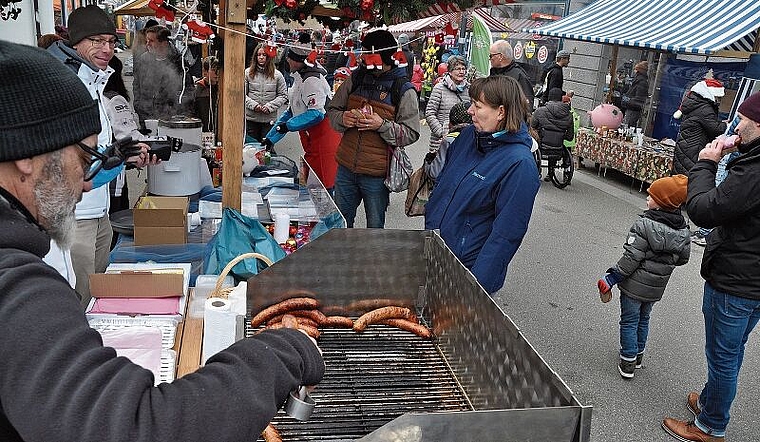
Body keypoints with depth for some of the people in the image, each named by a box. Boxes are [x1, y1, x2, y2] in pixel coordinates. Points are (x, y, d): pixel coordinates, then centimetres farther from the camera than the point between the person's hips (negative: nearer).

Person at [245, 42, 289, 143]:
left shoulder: (277, 75, 1)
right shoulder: (248, 73, 2)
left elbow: (283, 96, 2)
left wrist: (270, 106, -11)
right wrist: (253, 105, -13)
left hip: (270, 119, 0)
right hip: (251, 118, 1)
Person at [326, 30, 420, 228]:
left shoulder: (404, 90, -8)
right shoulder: (355, 79, 4)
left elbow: (411, 134, -9)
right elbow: (332, 110, 12)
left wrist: (382, 125, -24)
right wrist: (342, 118, -11)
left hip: (376, 174, -4)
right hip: (346, 168, 4)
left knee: (375, 228, 12)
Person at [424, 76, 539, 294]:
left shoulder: (519, 164, -21)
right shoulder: (469, 134, 0)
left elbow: (507, 233, -21)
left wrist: (477, 286, -22)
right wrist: (429, 224, 16)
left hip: (469, 265, -7)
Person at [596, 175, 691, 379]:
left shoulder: (644, 224, -23)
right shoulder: (683, 230, -3)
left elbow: (631, 258, -24)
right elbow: (683, 259, 6)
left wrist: (611, 279, -16)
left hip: (634, 285, -6)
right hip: (656, 288, 6)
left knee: (629, 322, 8)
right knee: (643, 320, 23)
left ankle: (628, 363, 13)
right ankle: (638, 355, 37)